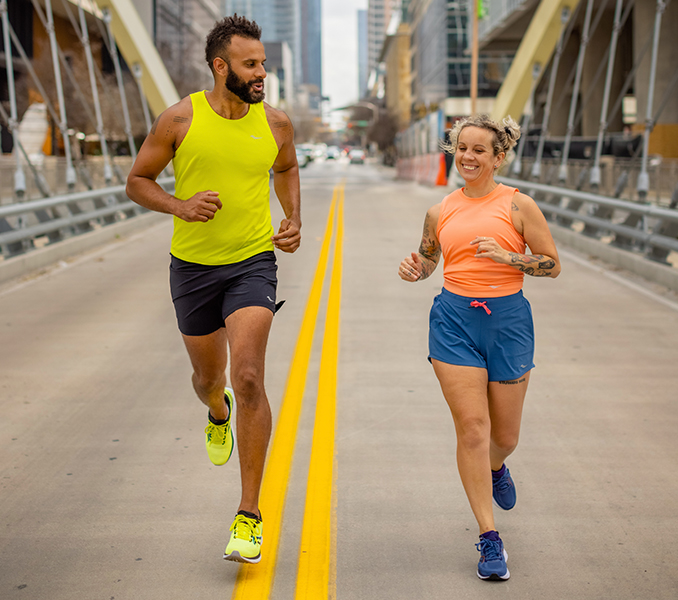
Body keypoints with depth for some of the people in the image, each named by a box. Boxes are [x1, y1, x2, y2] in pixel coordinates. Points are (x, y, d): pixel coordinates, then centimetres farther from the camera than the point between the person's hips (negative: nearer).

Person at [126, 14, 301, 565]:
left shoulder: (276, 123, -2)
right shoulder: (180, 119, -8)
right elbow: (137, 180, 0)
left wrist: (294, 220, 5)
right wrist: (179, 206, -19)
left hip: (253, 263, -1)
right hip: (193, 266, 1)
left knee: (248, 379, -17)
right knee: (208, 379, 17)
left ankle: (250, 516, -8)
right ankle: (217, 411, 60)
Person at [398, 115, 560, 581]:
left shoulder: (517, 205, -2)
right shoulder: (441, 211, 6)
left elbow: (553, 264, -1)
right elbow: (428, 258, 21)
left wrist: (508, 256, -18)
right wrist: (416, 270, -2)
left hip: (508, 320, -1)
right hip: (455, 319, 1)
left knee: (505, 435, 10)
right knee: (472, 428, -7)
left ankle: (495, 469, 49)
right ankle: (490, 539, 2)